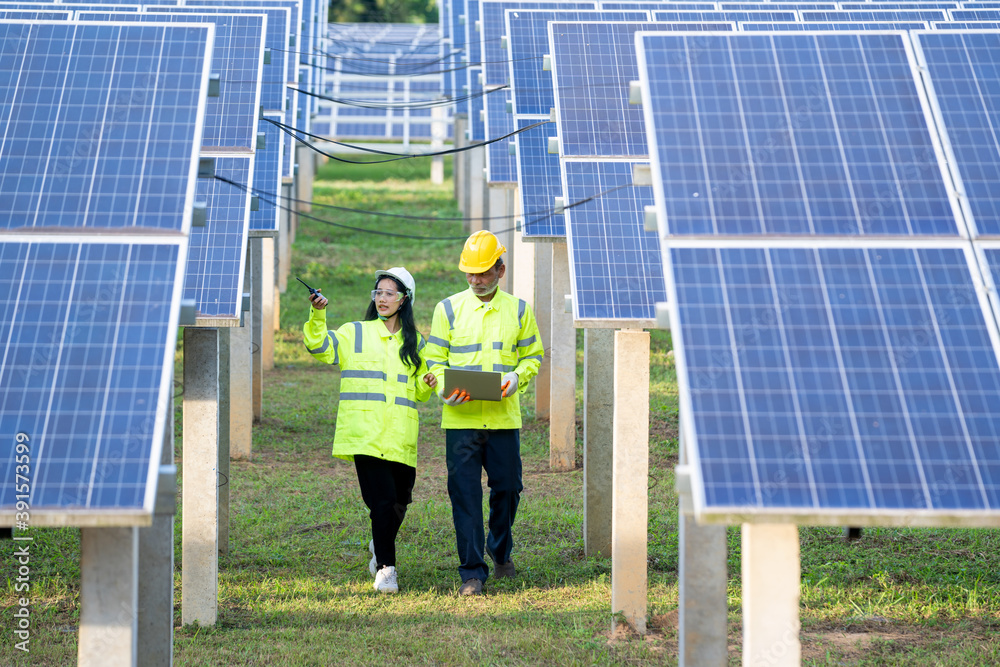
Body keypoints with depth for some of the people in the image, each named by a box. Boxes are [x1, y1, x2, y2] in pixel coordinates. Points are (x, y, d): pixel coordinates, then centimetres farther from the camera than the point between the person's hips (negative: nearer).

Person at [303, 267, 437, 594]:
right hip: (365, 435, -3)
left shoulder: (414, 342, 17)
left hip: (400, 437, 3)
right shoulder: (355, 334, 7)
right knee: (382, 499, -13)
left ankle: (381, 546, 39)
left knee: (399, 500, 10)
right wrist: (317, 316, -22)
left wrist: (427, 384, 2)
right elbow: (320, 346, -7)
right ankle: (385, 568, -3)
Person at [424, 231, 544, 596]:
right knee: (465, 494, -4)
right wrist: (444, 388, -14)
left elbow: (533, 355, 12)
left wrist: (517, 378, -10)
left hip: (504, 417, 1)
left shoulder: (518, 310, 8)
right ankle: (472, 572, 1)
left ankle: (500, 550, 35)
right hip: (460, 418, -1)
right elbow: (435, 359, 6)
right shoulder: (448, 309, 5)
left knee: (507, 487, 8)